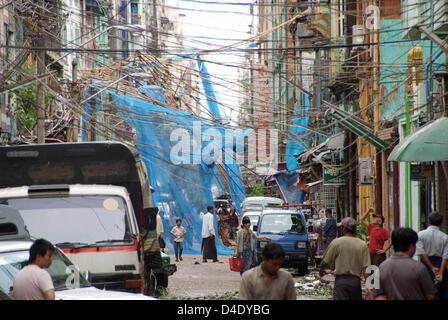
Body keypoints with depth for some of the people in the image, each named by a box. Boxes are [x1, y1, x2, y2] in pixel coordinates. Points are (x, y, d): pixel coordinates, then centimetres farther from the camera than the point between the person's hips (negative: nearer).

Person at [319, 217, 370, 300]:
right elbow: (365, 269, -4)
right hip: (356, 280, 3)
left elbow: (325, 262, 3)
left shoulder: (336, 242, -4)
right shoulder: (363, 245, 2)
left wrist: (321, 270, 25)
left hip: (341, 280, -3)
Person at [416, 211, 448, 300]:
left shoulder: (421, 234, -4)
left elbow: (421, 253, -12)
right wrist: (441, 273, -11)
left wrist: (432, 268, -9)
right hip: (441, 266, 1)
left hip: (426, 264, -1)